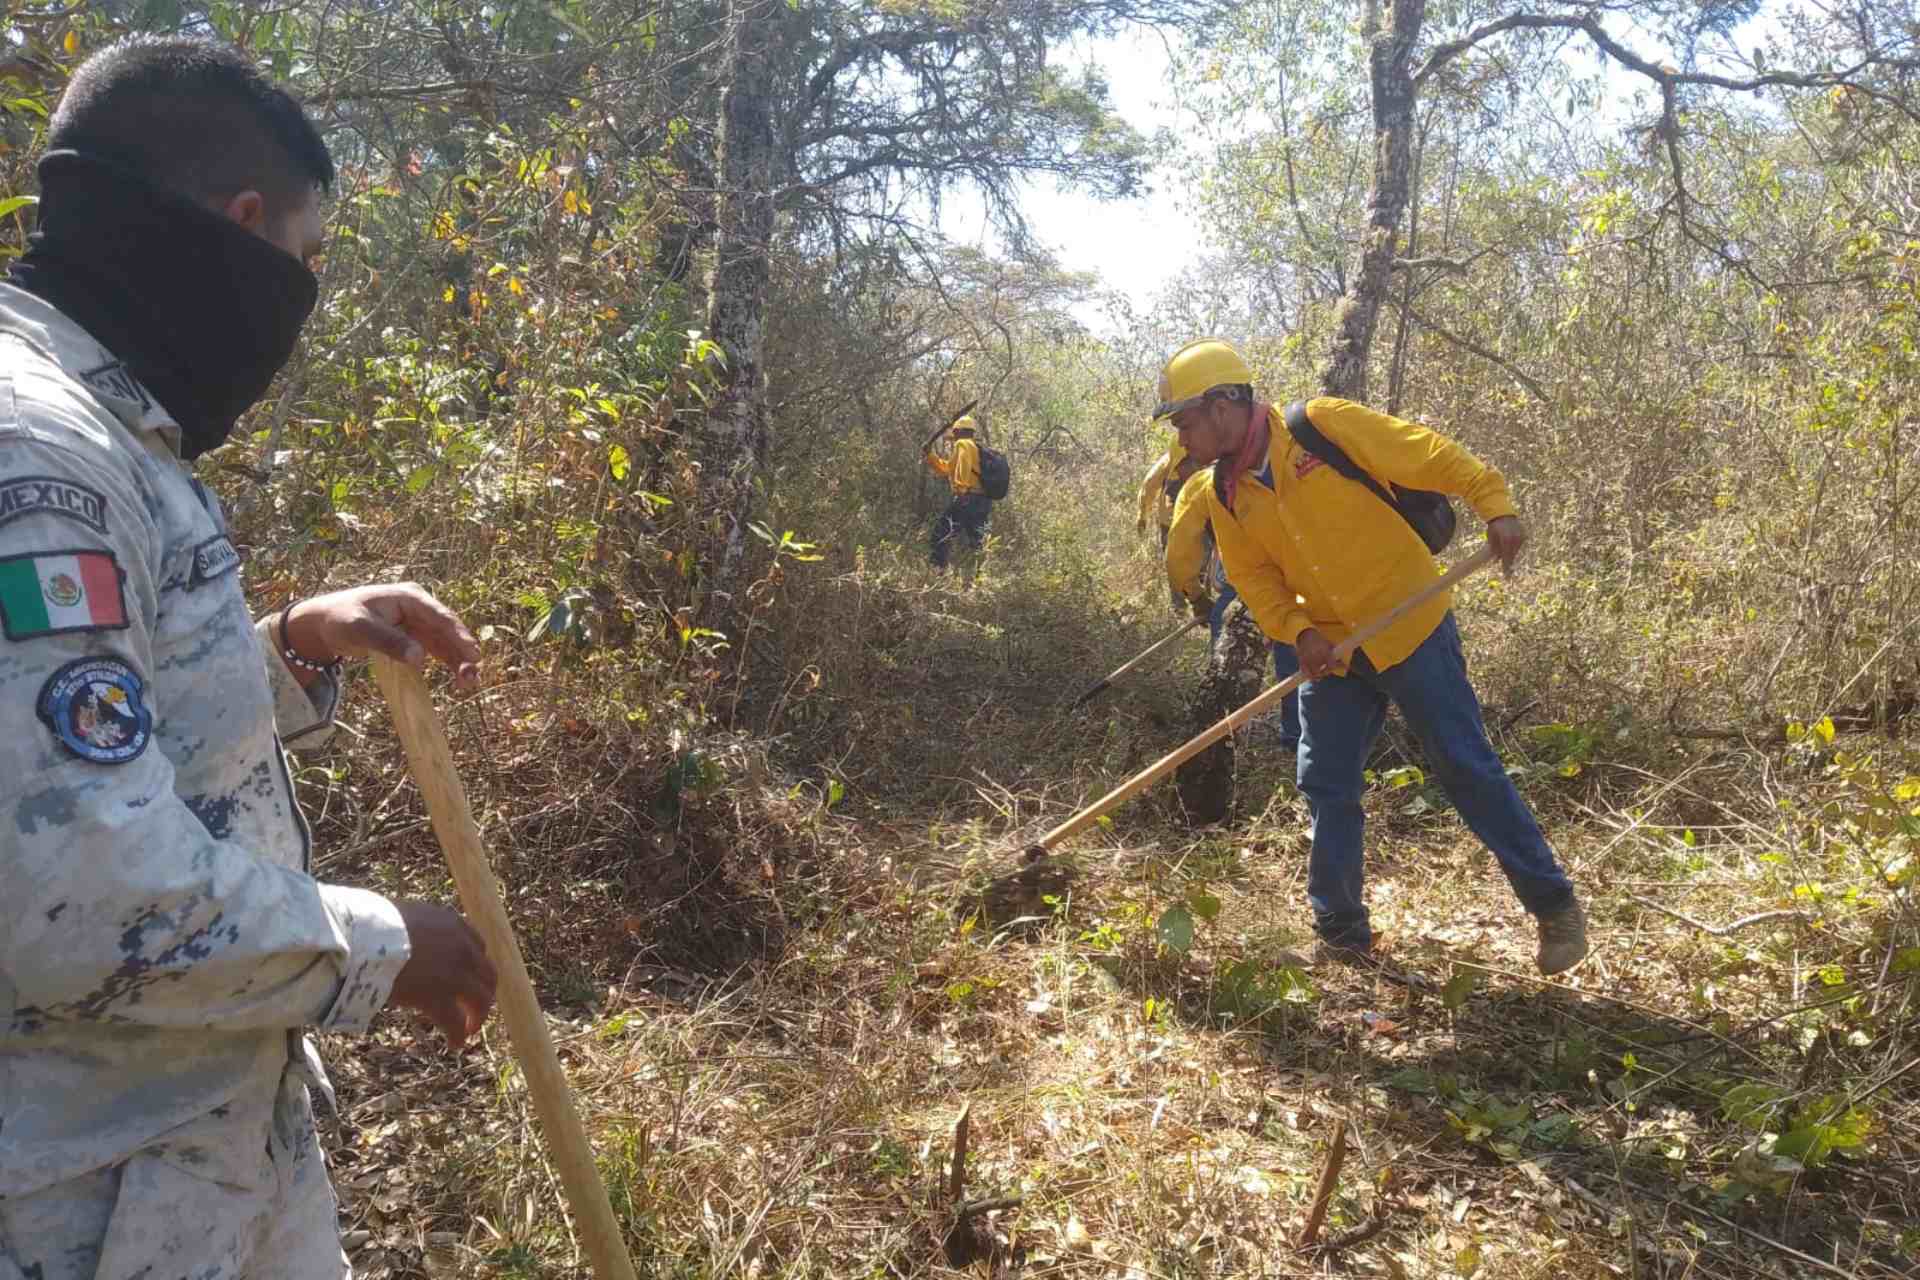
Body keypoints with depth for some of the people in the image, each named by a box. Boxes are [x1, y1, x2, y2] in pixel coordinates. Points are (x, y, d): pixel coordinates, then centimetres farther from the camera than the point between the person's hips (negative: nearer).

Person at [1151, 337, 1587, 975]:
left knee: (1467, 768, -2)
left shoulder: (1321, 424, -14)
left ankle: (1555, 906, 14)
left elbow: (1425, 453, -13)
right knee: (1325, 785, 5)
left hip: (1409, 626, -6)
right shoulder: (1223, 493, 3)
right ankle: (1343, 934, 19)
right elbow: (1254, 578, 4)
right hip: (1332, 650, 6)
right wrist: (1299, 630, -12)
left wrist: (1493, 504, -22)